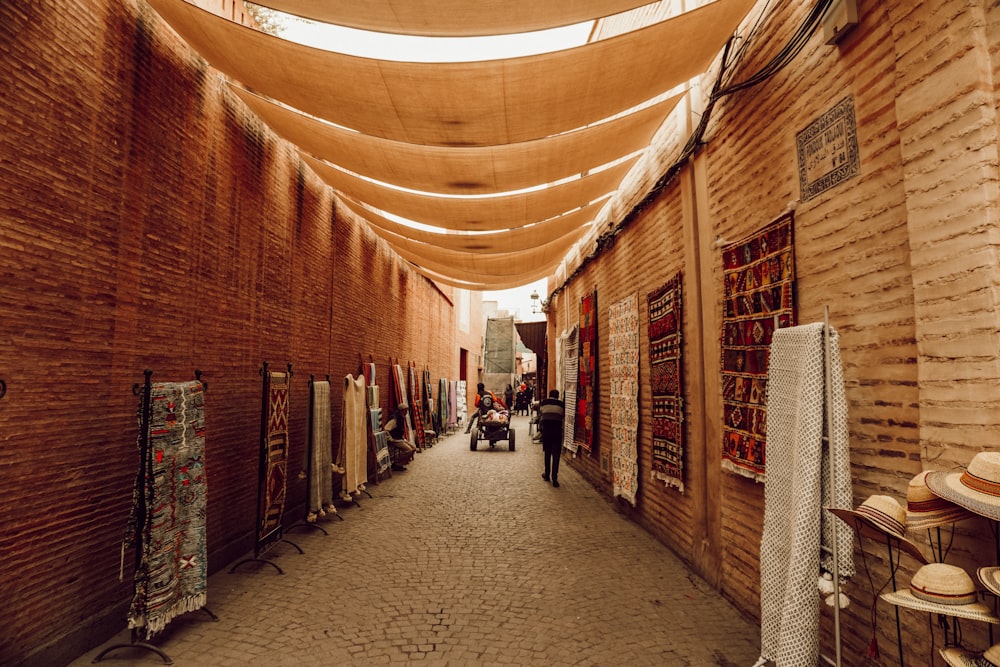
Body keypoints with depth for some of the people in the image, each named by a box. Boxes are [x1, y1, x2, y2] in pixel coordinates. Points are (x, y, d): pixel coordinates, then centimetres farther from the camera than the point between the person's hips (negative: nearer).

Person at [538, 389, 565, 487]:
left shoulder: (543, 403, 6)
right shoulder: (561, 405, 3)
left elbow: (540, 417, 9)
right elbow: (563, 417, 2)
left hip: (546, 430, 2)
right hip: (557, 431, -1)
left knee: (547, 453, 18)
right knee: (556, 455, 1)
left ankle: (547, 474, 28)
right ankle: (554, 478, -4)